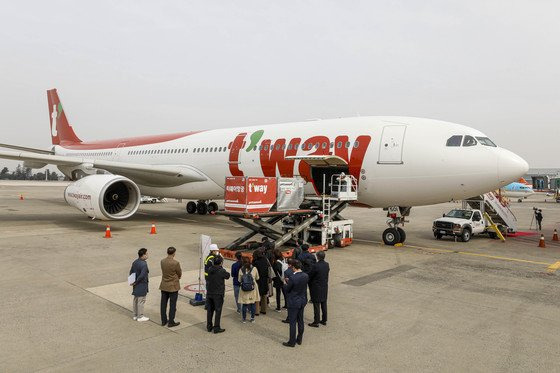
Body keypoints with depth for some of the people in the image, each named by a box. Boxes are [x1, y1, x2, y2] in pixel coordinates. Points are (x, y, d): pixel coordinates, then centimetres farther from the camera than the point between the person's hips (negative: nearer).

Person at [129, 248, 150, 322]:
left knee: (135, 299, 17)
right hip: (142, 285, -9)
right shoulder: (144, 264, -23)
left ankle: (135, 315, 29)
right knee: (141, 301, 2)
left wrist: (133, 282, 16)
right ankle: (140, 316, 11)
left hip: (136, 285, 9)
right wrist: (135, 282, -14)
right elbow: (142, 276, -27)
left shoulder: (134, 262, 3)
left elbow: (131, 273, 10)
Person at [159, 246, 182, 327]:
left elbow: (163, 272, 7)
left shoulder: (162, 261, -5)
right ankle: (171, 322, 12)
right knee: (172, 305, 5)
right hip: (173, 286, -6)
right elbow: (179, 274, -8)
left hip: (164, 286, 6)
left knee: (163, 303, 15)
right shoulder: (176, 263, -21)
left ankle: (163, 321, 26)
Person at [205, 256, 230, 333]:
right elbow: (227, 276, -1)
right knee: (218, 311, 4)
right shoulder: (222, 271, -17)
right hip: (218, 294, -5)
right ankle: (216, 328, 8)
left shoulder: (209, 269, -3)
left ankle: (209, 326, 24)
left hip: (209, 293, 5)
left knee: (209, 310, 15)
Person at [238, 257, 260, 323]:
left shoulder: (241, 270, -10)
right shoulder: (254, 269, -11)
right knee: (253, 304, 13)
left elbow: (239, 280, 0)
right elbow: (257, 278, 4)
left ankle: (244, 319, 19)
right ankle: (252, 318, 20)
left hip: (244, 290, 0)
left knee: (244, 304, 11)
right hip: (253, 289, 0)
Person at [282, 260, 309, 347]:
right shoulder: (306, 276, -6)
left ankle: (292, 342, 14)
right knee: (300, 321, 18)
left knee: (292, 322, 5)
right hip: (303, 301, 7)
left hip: (293, 303, -7)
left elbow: (287, 289, -14)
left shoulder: (293, 278, -26)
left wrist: (285, 284, 7)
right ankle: (299, 339, 31)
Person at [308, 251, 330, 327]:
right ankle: (324, 320, 28)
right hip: (325, 287, 7)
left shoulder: (316, 266, -23)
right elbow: (327, 273, 7)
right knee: (324, 304, 17)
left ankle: (316, 322, 10)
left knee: (316, 305, 2)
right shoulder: (327, 265, -3)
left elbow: (310, 276, -14)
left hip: (316, 288, -7)